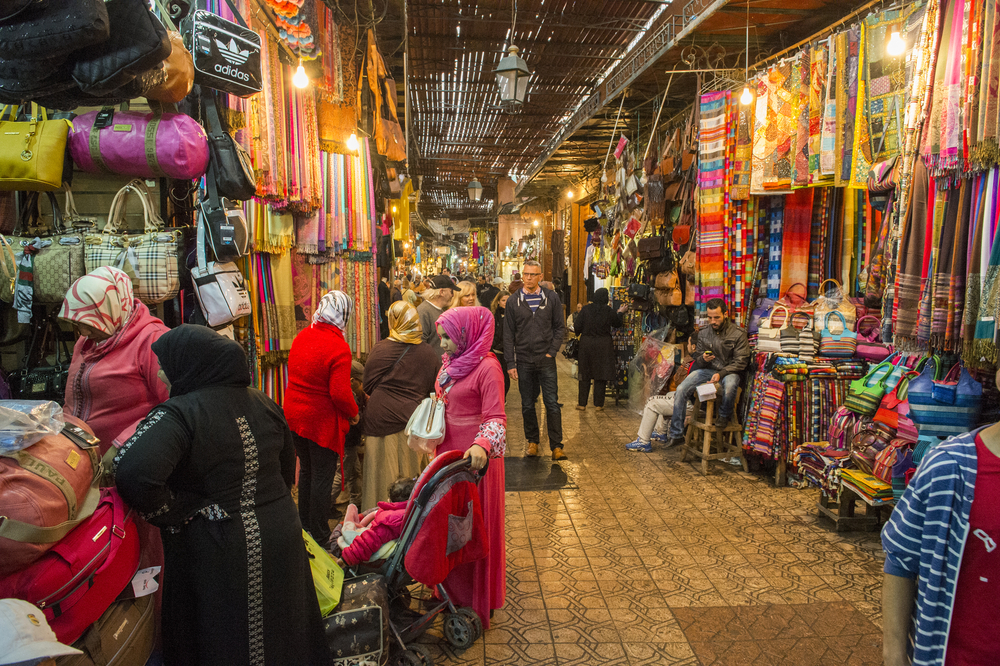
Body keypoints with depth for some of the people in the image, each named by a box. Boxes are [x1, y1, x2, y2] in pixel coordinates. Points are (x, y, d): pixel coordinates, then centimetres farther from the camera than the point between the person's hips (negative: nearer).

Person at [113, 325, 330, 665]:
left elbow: (133, 471, -33)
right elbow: (287, 468, 11)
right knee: (278, 630, 22)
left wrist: (172, 515, -17)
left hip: (217, 552, -5)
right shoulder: (263, 404, 2)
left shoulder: (179, 414, -18)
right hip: (280, 534, 6)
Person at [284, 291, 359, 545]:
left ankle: (304, 525, 38)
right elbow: (340, 393, -25)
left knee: (306, 470, 23)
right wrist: (353, 413, -7)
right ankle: (319, 536, 17)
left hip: (295, 416, 7)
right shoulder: (339, 348, -22)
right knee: (323, 477, 6)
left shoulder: (301, 337, 0)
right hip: (322, 421, -7)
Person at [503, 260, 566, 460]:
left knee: (552, 404, -3)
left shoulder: (551, 299, 3)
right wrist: (510, 363, -2)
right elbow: (508, 334, 4)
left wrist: (552, 352, -4)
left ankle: (556, 446, 1)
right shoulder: (513, 301, 3)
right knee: (527, 405, 9)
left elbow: (558, 327, 8)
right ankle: (532, 440, 24)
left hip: (546, 361, -1)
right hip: (523, 361, 1)